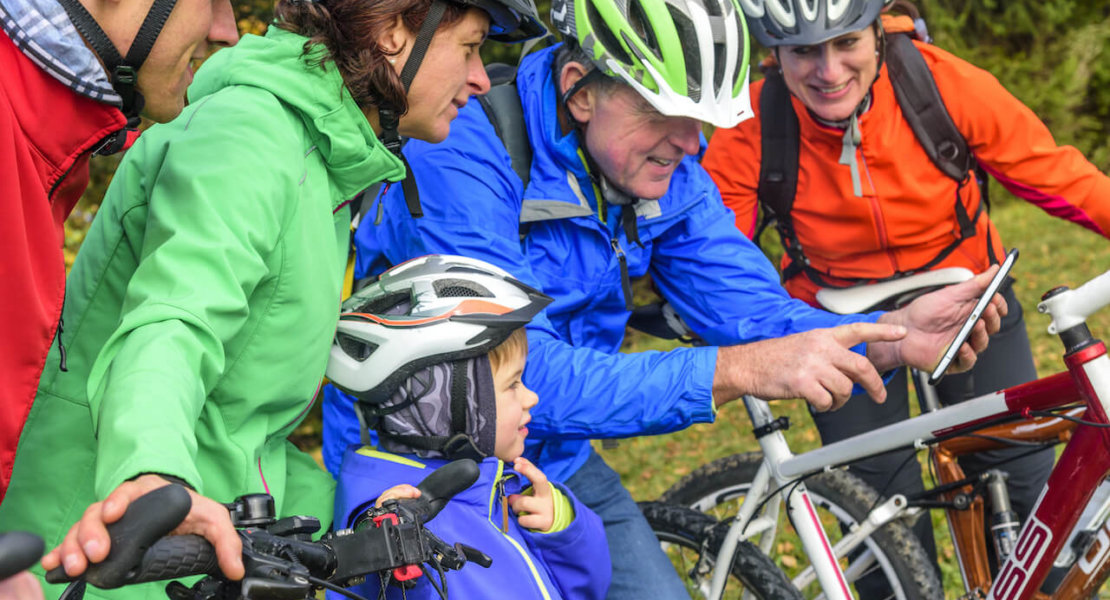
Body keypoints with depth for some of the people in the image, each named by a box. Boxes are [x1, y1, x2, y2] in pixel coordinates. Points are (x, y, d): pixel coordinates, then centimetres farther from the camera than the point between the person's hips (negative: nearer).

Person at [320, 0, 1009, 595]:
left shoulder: (665, 169, -5)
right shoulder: (461, 160, -29)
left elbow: (750, 307, -9)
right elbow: (524, 379, -37)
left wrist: (887, 338, -29)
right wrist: (737, 371, -44)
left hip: (557, 464, 7)